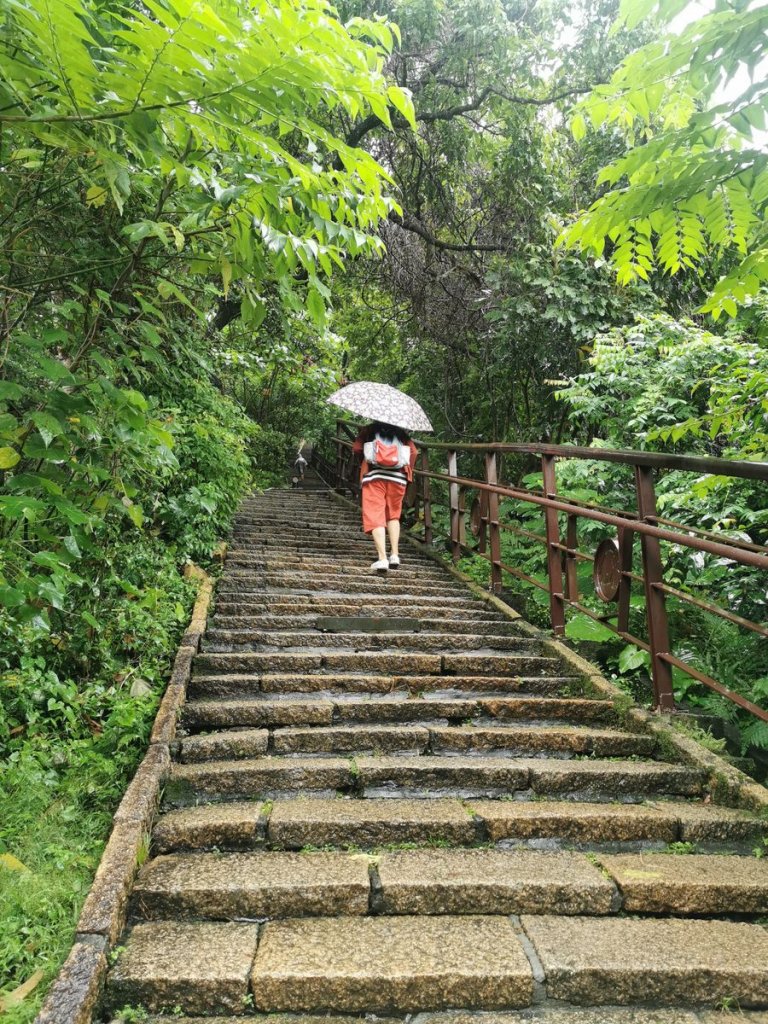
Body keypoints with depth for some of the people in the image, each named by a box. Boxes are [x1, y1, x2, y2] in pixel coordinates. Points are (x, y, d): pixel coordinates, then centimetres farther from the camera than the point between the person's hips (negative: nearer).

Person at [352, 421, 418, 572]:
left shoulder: (370, 429, 11)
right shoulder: (400, 431, 15)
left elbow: (356, 448, 3)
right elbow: (413, 451, 4)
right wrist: (408, 471, 14)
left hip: (374, 476, -2)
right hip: (397, 477, 2)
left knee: (375, 517, -5)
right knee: (393, 516, 18)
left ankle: (382, 558, -18)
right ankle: (394, 555, 7)